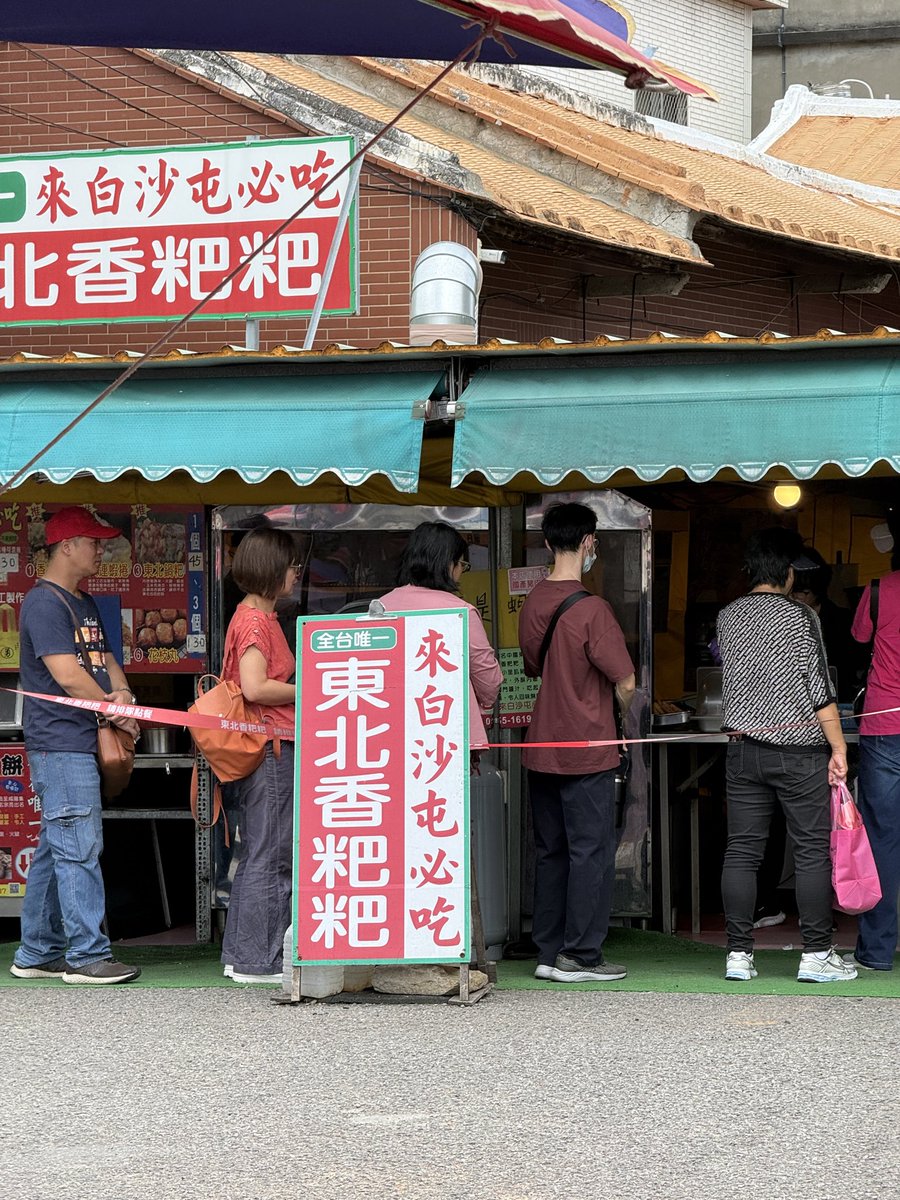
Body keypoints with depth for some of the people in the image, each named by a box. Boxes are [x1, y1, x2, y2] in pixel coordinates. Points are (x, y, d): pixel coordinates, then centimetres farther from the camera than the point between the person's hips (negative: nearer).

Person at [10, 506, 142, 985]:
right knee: (79, 848, -9)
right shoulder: (44, 603, -12)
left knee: (55, 850, 11)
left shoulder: (84, 603, 19)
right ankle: (87, 954, -7)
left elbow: (104, 659, 18)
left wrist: (121, 692, -4)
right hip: (60, 743, -10)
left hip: (80, 743, 10)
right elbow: (68, 676, -18)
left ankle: (37, 954, 16)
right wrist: (117, 712, -7)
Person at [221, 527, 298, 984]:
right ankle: (258, 961, -5)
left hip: (264, 748, 11)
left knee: (255, 856, 13)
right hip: (270, 747, -11)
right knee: (271, 857, -7)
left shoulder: (261, 617, 18)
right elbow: (254, 687, -23)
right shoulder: (255, 621, -14)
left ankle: (240, 955, 17)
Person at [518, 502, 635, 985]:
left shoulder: (532, 603, 5)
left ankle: (548, 952, 15)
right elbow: (625, 681, -16)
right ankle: (581, 956, 3)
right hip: (587, 748, -7)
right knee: (591, 853, 1)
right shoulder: (590, 609, -17)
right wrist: (624, 716, 4)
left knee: (550, 853, 13)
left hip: (541, 747, 7)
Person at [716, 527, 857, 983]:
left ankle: (738, 954, 5)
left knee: (742, 850, 6)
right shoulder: (800, 617, -10)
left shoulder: (726, 618, 6)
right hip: (798, 752, -5)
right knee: (812, 850, 2)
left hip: (743, 748, 5)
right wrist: (838, 747, -7)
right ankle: (816, 954, 2)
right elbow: (819, 689, -11)